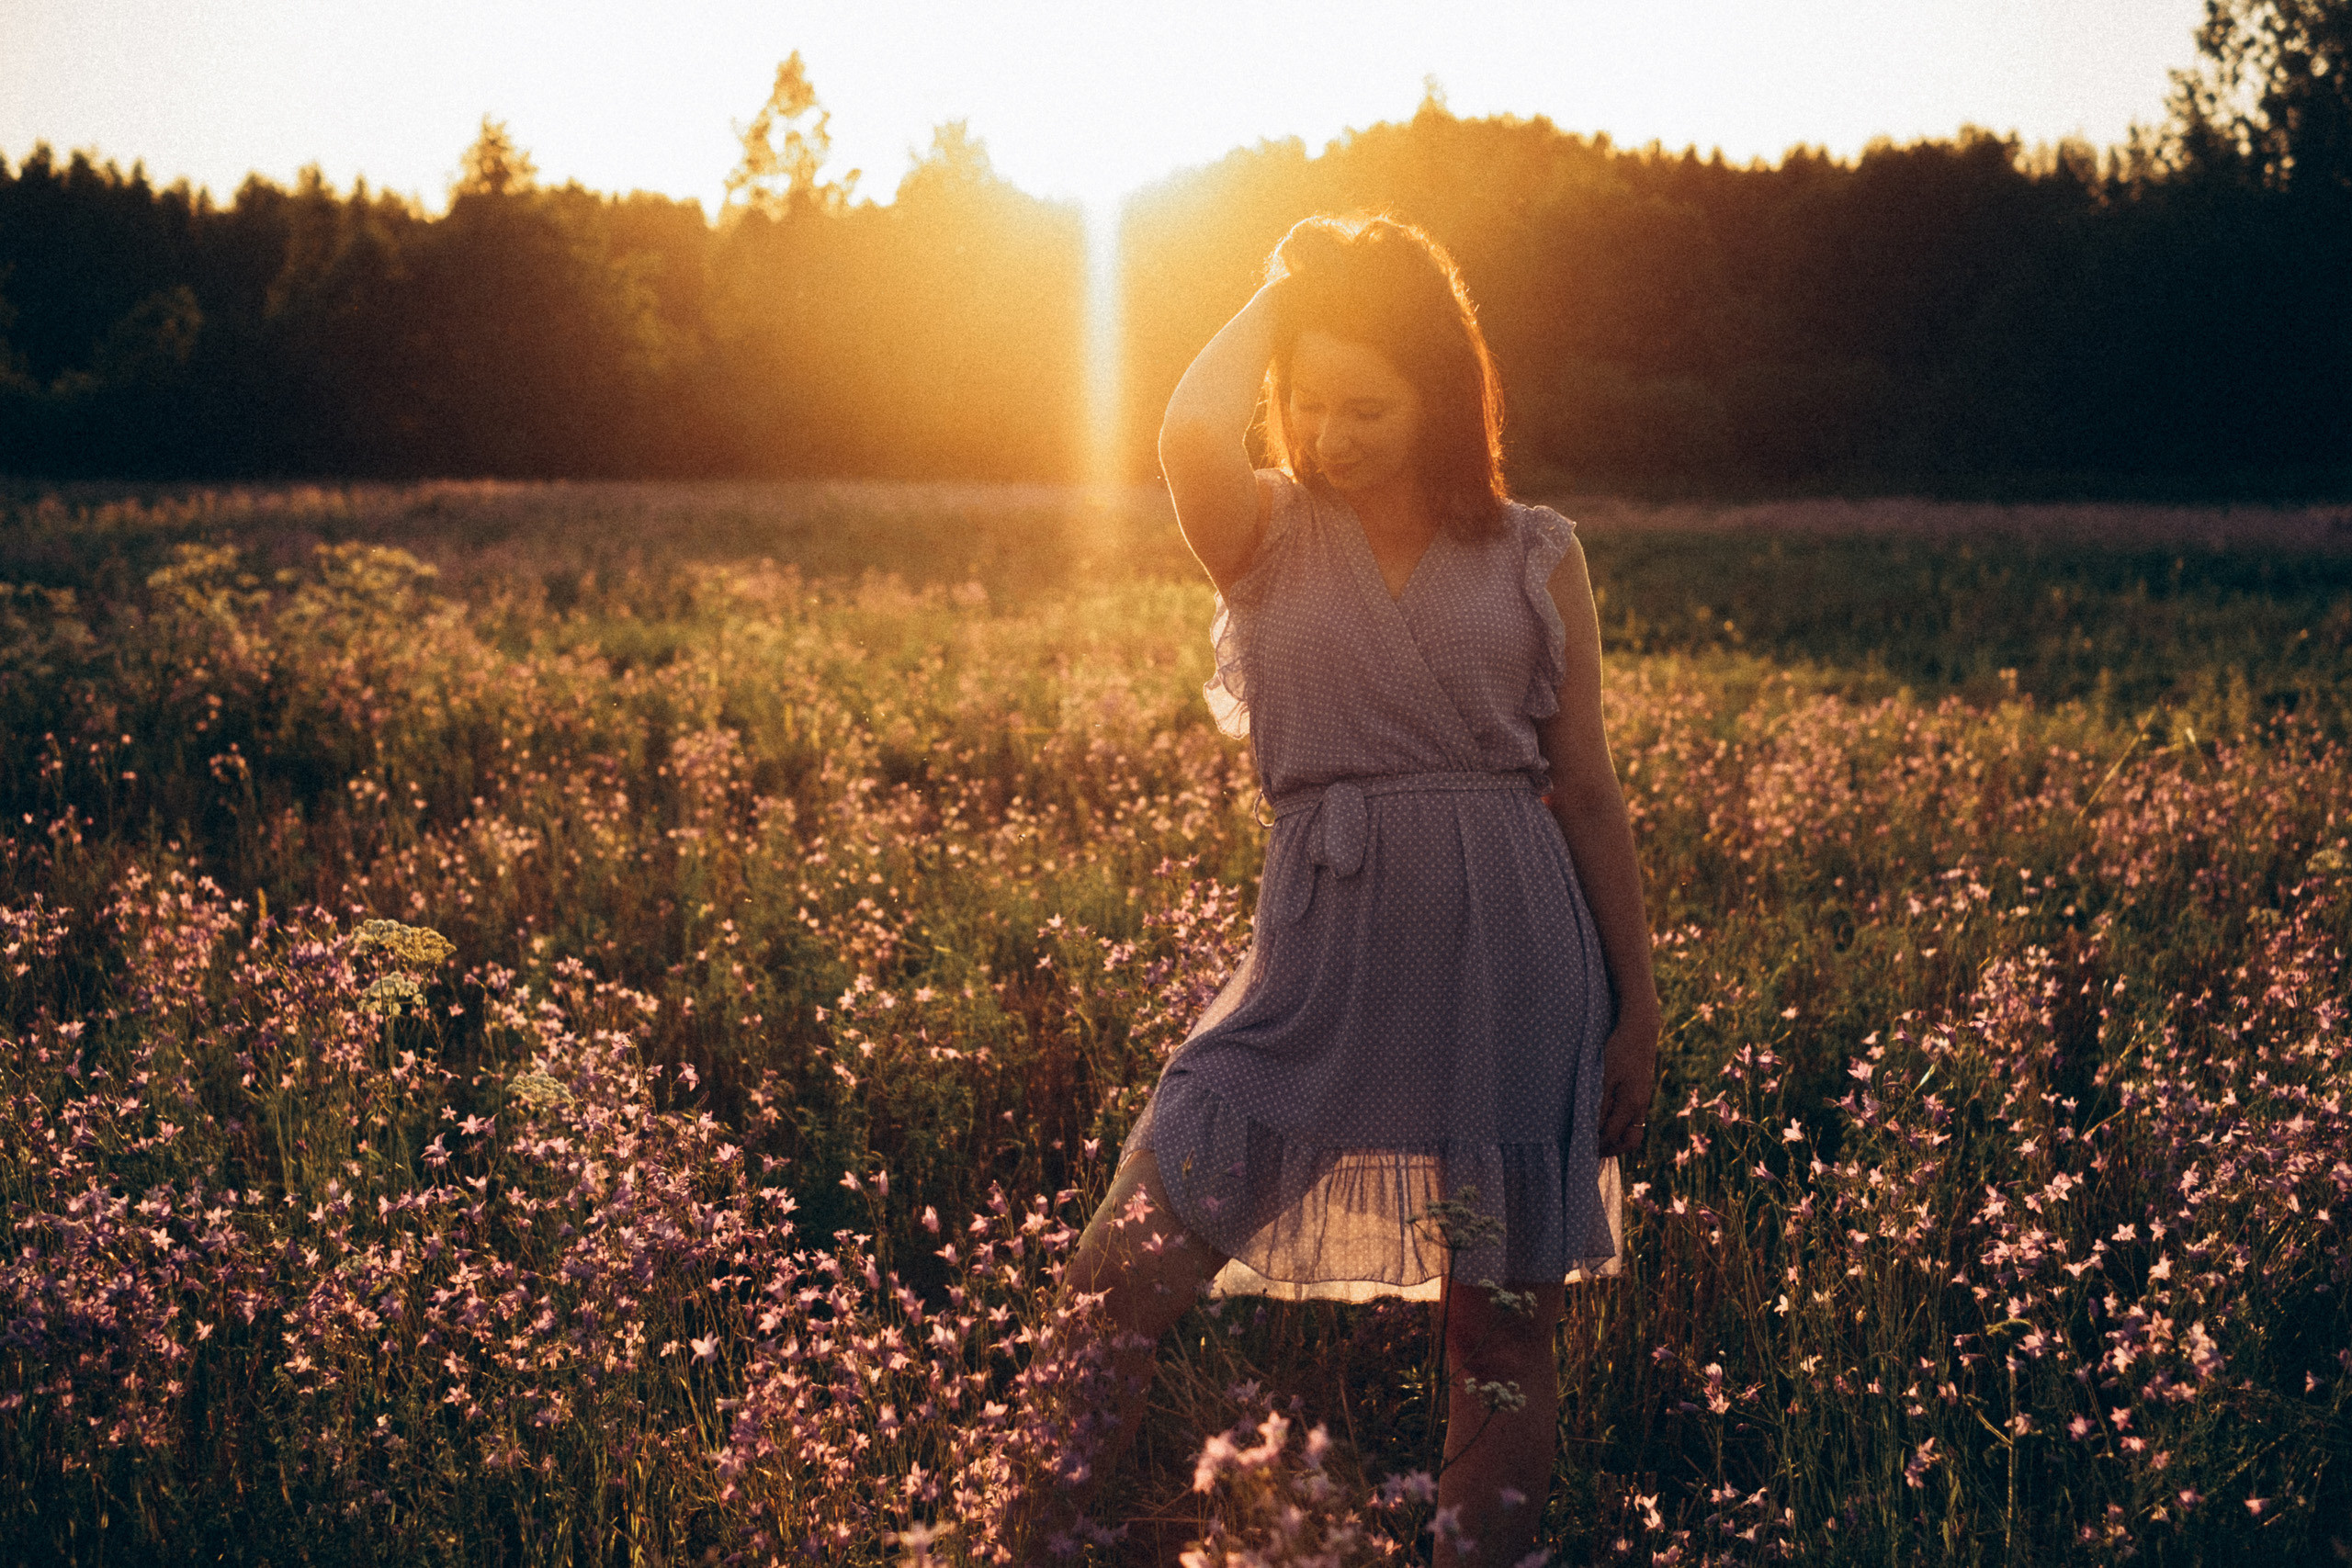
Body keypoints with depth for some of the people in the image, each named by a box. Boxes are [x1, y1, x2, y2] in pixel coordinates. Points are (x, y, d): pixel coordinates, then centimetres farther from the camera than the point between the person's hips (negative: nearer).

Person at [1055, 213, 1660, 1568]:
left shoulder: (1537, 557, 7)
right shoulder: (1269, 536, 5)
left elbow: (1588, 791, 9)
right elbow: (1194, 436, -19)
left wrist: (1638, 1005, 7)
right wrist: (1283, 290, -3)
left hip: (1514, 954, 1)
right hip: (1324, 950, 0)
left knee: (1503, 1319, 5)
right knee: (1124, 1275, -10)